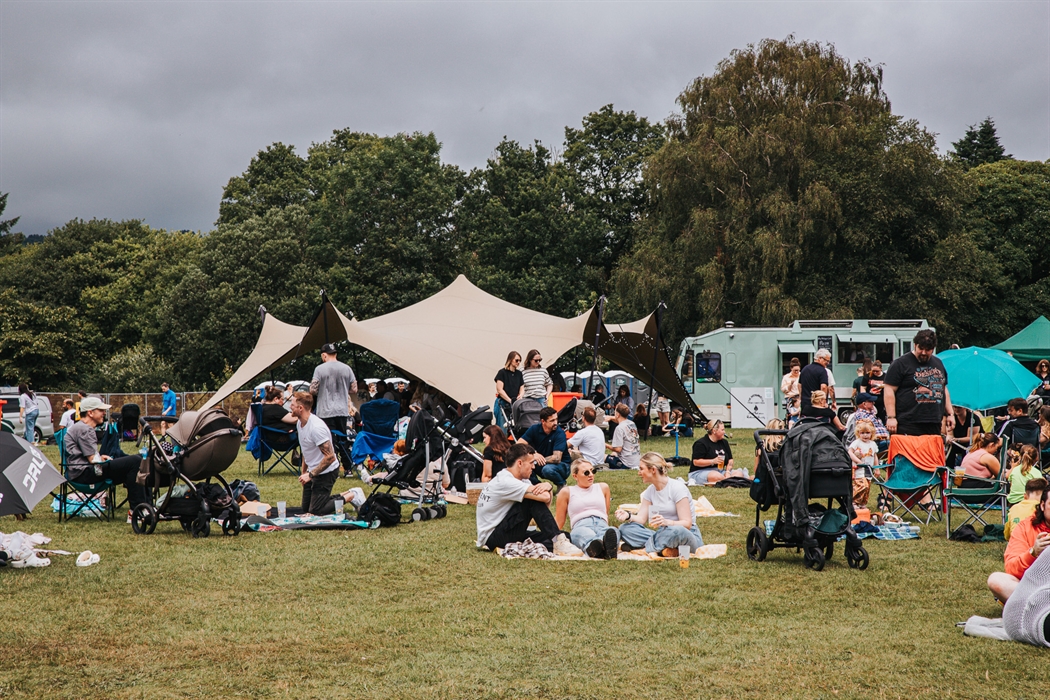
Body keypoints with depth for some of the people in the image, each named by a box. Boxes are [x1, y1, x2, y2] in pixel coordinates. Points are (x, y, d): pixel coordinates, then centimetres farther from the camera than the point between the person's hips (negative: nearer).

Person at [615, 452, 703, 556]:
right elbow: (641, 518, 3)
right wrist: (628, 516, -19)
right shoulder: (650, 491, 10)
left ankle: (651, 548, -21)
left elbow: (687, 524, -18)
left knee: (677, 531, -43)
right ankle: (662, 548, -28)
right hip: (663, 535, 7)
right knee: (625, 528, -14)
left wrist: (666, 522, -37)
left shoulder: (677, 488, -12)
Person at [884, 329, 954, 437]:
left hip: (934, 425, 6)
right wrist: (891, 417, -14)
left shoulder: (938, 363, 19)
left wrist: (950, 414, 20)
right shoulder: (901, 363, -2)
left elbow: (944, 389, 27)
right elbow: (889, 390, -7)